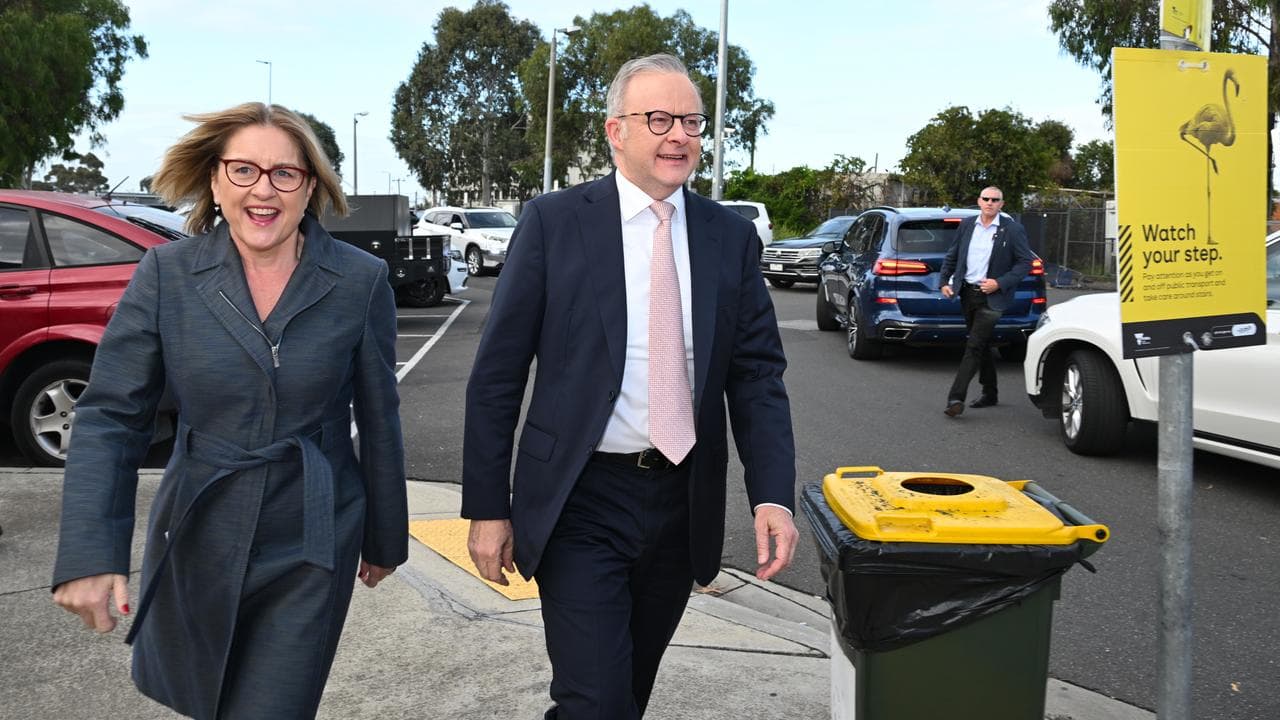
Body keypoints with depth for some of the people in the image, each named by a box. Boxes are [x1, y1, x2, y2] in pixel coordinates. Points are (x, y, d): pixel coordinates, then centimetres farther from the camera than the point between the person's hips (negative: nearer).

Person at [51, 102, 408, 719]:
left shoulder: (361, 281, -9)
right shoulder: (165, 273, -7)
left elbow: (378, 420, 0)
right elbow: (110, 415, -9)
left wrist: (385, 538, 7)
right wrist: (90, 552, -20)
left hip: (310, 548, -2)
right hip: (197, 540, 2)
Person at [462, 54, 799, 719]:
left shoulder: (732, 236, 3)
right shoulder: (553, 222, -6)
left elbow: (757, 374, 3)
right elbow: (496, 374, -4)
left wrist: (773, 494, -10)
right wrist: (487, 508, -6)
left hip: (683, 503, 4)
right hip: (581, 504, -3)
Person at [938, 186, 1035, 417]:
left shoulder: (1012, 230, -5)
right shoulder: (967, 225, 7)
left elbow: (1025, 262, -5)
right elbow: (952, 256, 15)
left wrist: (1000, 283, -14)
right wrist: (945, 281, 4)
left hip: (991, 297, -5)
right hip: (967, 293, 5)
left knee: (974, 346, -12)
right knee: (982, 345, 16)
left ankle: (956, 398, -16)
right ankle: (990, 393, 29)